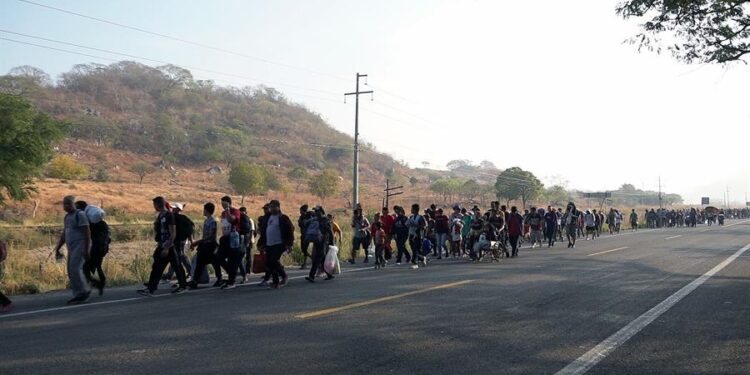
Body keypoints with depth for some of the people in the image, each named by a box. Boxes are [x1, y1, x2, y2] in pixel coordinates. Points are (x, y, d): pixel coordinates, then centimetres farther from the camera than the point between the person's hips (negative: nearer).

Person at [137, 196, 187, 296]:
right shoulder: (159, 216, 11)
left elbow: (173, 233, -18)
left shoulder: (169, 215, -14)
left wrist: (167, 248, -20)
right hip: (161, 246, 9)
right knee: (156, 267, 9)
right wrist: (155, 223, 5)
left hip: (168, 246, -9)